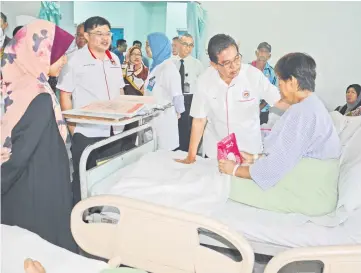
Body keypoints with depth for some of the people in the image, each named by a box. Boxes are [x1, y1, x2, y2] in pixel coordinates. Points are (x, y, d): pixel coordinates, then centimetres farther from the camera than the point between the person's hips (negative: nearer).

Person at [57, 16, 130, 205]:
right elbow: (64, 95, -6)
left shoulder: (114, 59, 10)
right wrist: (72, 127, -11)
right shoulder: (75, 59, -6)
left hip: (113, 130, 6)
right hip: (86, 132, -5)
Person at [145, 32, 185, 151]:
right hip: (152, 118, 8)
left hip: (164, 119, -8)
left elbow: (176, 95, -16)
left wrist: (177, 112, -3)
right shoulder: (155, 66, 9)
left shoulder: (168, 68, -18)